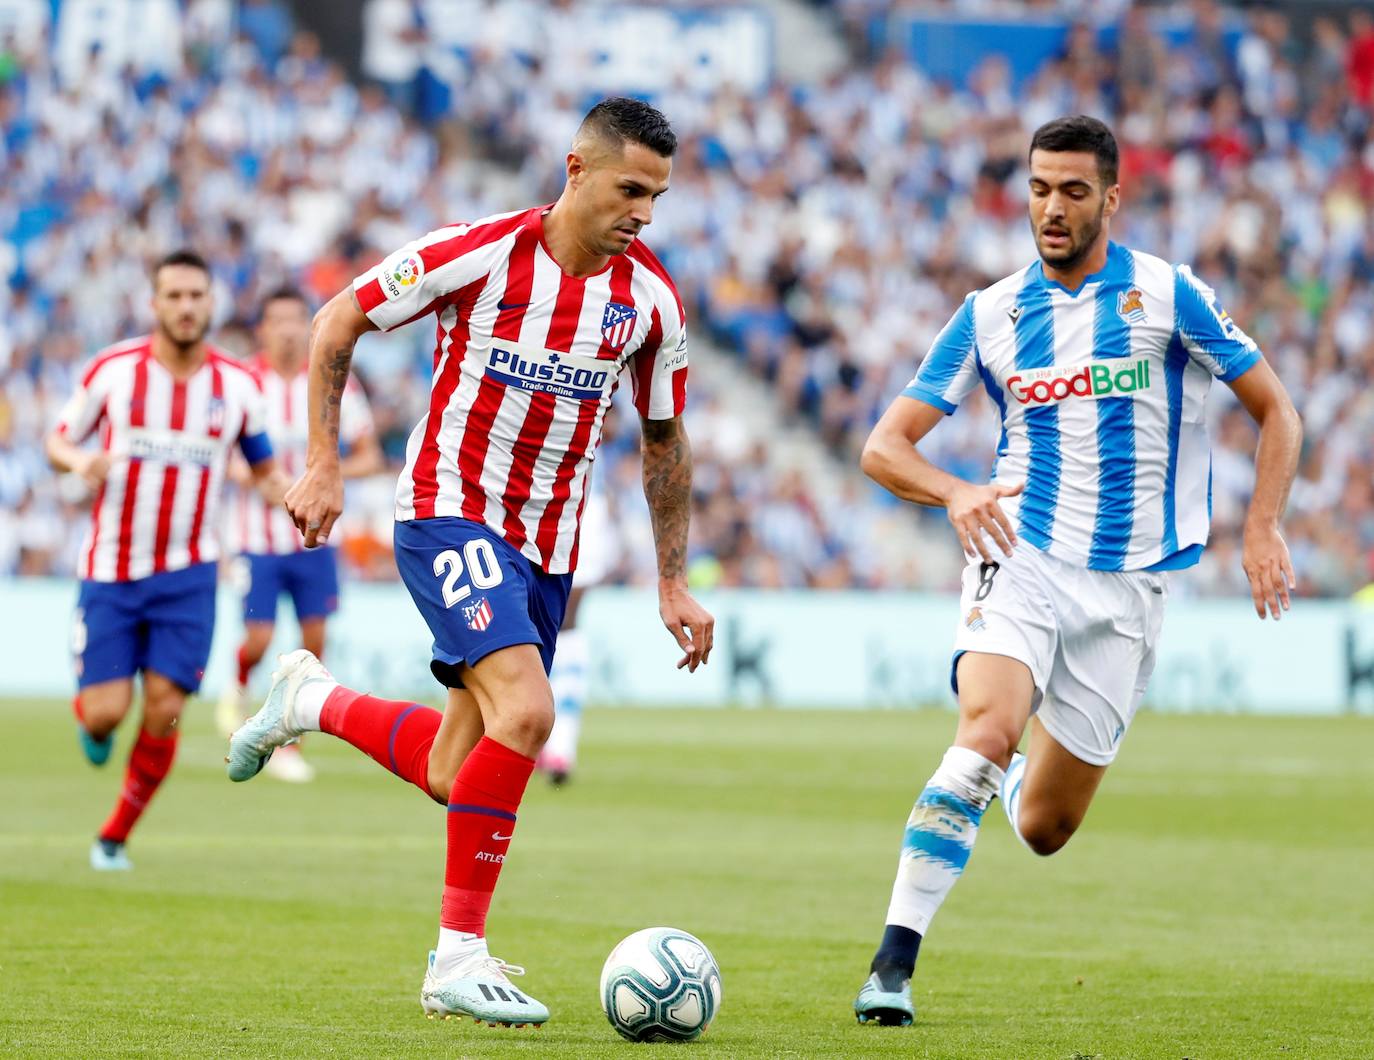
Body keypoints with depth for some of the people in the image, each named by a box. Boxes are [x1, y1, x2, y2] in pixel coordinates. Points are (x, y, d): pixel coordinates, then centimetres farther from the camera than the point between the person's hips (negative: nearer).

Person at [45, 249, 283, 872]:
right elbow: (59, 439, 6)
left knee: (163, 712, -8)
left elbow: (264, 469, 12)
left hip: (187, 575, 1)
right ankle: (89, 718, 31)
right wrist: (79, 460, -18)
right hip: (110, 572, -1)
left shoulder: (237, 385, 0)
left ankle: (116, 837, 11)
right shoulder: (113, 370, -5)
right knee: (107, 712, -9)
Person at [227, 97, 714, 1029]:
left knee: (455, 777, 7)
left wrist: (674, 584, 12)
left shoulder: (651, 299, -1)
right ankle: (460, 956, -18)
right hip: (449, 511, -6)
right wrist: (324, 465, -7)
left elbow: (664, 440, 13)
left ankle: (311, 701, 36)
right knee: (526, 712, -26)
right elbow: (338, 323, -3)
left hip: (547, 545, 6)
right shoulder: (481, 253, -14)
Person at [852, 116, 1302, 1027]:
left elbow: (1277, 413, 4)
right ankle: (894, 963, -28)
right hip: (1021, 559, 0)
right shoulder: (990, 315, 3)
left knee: (1044, 829, 4)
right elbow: (885, 447, 2)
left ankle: (1011, 780, 43)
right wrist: (955, 494, -19)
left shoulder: (1166, 295, -2)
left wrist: (1263, 528, -10)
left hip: (1128, 586, 0)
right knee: (987, 729, -30)